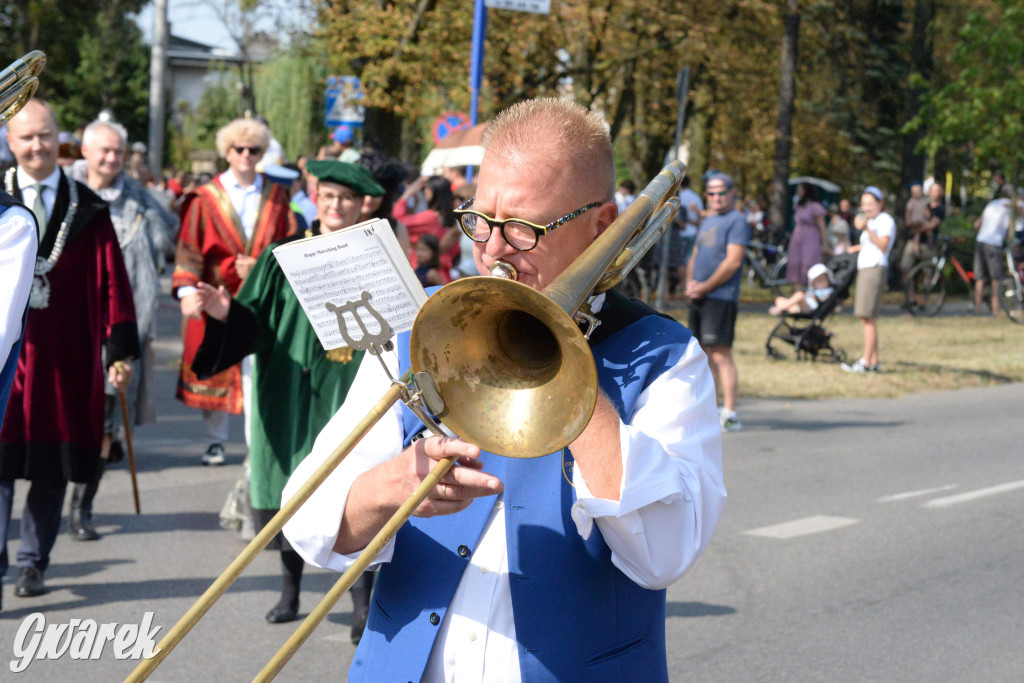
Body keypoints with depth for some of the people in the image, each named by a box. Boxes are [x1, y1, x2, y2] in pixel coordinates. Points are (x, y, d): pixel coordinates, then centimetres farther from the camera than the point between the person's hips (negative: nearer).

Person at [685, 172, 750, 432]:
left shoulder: (736, 221, -5)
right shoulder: (707, 221, 20)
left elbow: (733, 261, -14)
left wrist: (705, 287, -13)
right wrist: (689, 283, 3)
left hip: (721, 297, -8)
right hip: (699, 296, 8)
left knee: (720, 353, -12)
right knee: (705, 353, 10)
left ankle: (729, 414, -13)